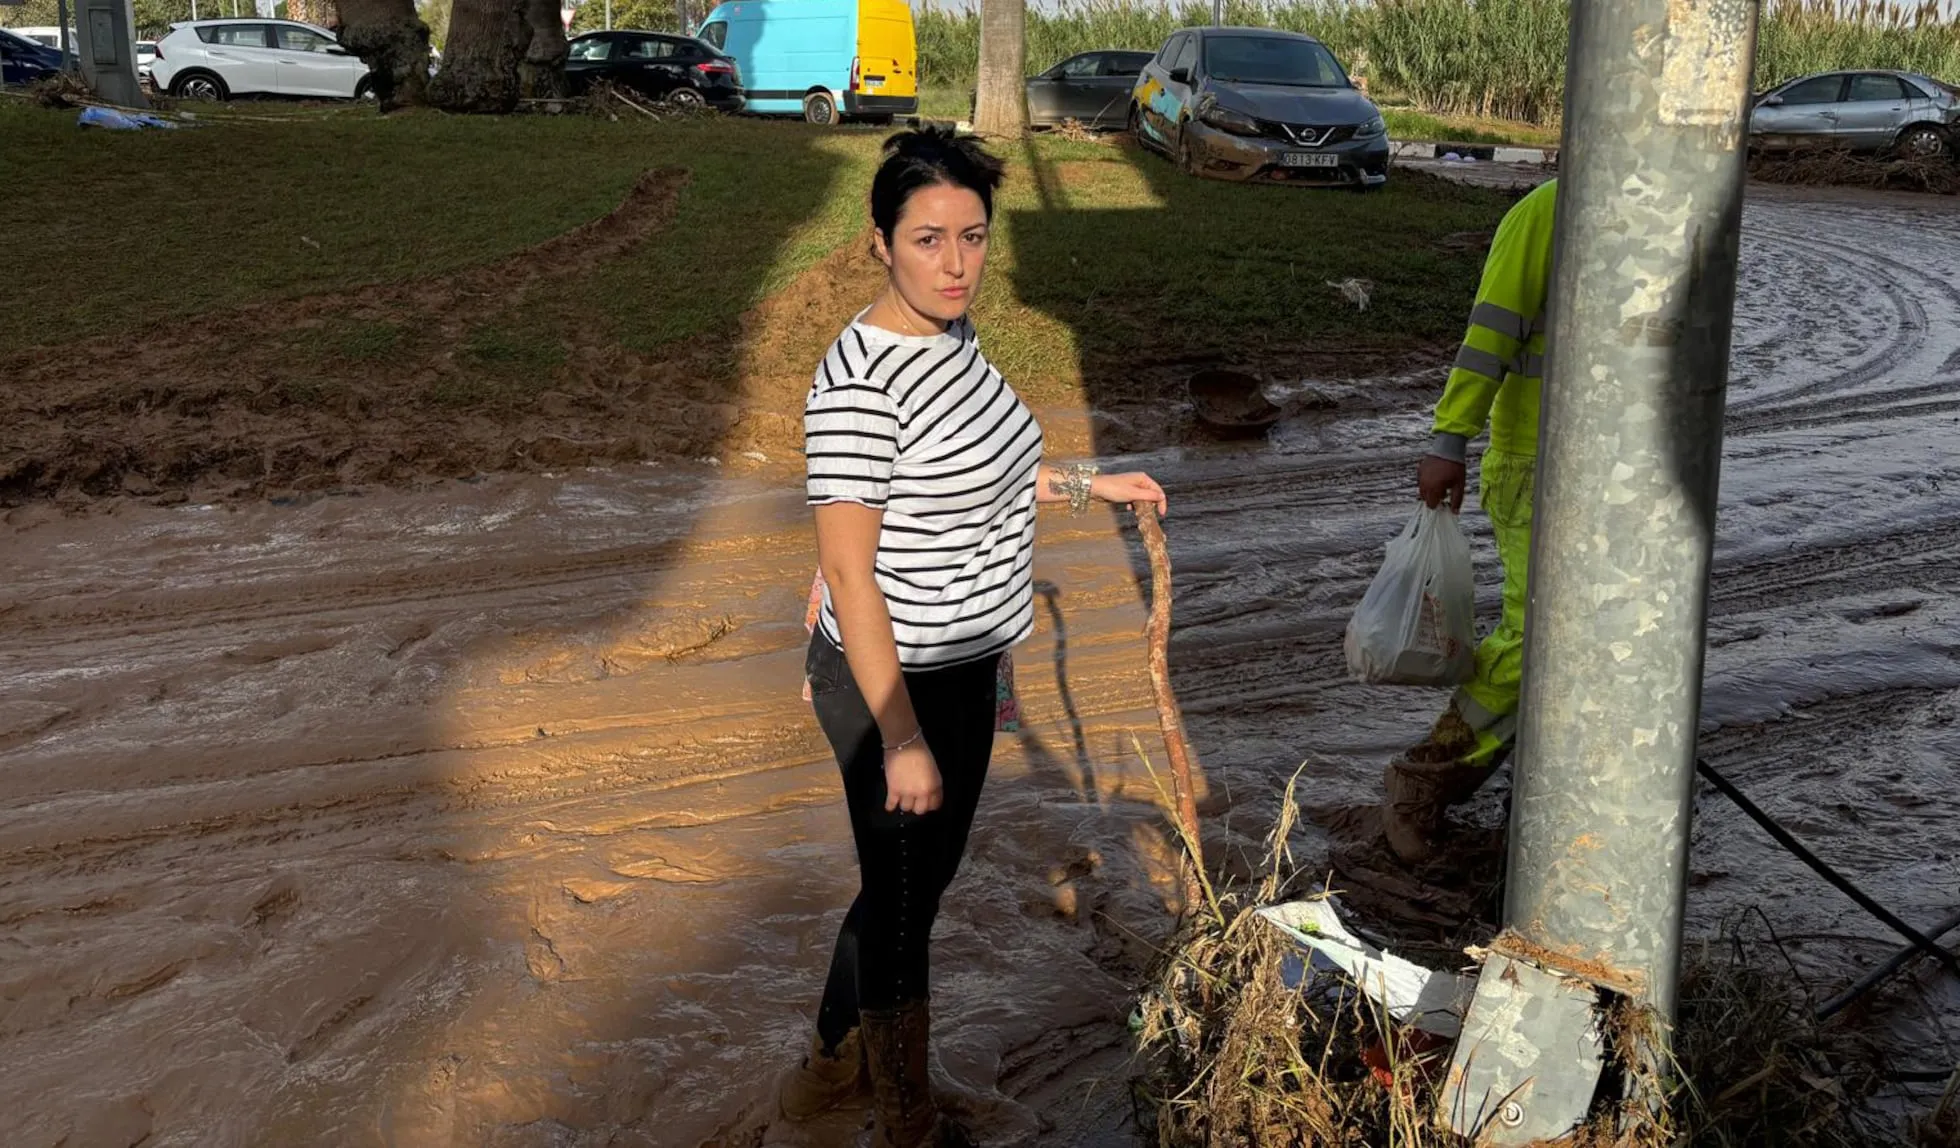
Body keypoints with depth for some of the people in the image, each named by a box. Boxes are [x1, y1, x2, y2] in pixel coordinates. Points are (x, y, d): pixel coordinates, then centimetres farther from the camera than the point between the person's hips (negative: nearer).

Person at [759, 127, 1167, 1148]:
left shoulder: (951, 334, 3)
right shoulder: (861, 383, -26)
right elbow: (849, 572, -25)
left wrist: (1091, 484, 19)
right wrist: (902, 739, -23)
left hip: (960, 667, 9)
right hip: (894, 682, -9)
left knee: (918, 877, 24)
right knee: (903, 900, 10)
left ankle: (830, 1064, 46)